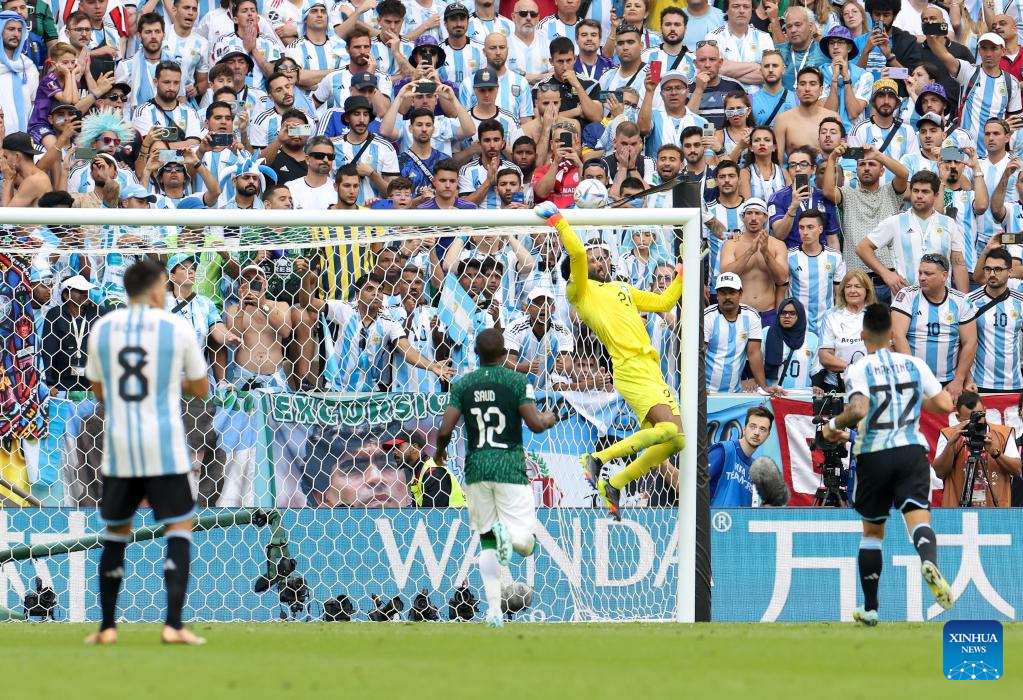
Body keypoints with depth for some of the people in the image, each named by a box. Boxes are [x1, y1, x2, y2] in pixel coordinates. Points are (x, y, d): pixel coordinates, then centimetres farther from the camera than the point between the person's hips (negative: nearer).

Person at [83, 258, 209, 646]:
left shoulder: (102, 329, 5)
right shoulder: (177, 328, -4)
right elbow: (201, 388, 6)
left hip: (118, 449, 3)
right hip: (164, 447, -3)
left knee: (115, 532, 16)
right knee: (180, 528, 3)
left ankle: (107, 626, 15)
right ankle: (173, 625, -9)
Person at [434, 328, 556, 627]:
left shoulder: (462, 384, 3)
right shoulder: (517, 381, -4)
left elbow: (445, 429, -3)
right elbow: (535, 424, -10)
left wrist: (440, 451, 19)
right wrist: (548, 420, 13)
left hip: (475, 467, 3)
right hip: (510, 466, -3)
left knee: (486, 541, 12)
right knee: (525, 542, -1)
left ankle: (493, 610, 3)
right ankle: (508, 532, -37)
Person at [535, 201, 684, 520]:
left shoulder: (623, 290, 26)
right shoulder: (581, 289, 5)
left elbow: (664, 302, 34)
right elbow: (576, 253, -11)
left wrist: (683, 274, 29)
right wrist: (557, 221, -8)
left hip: (651, 371, 8)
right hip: (631, 371, -8)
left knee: (672, 442, 3)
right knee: (671, 431, -23)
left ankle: (614, 485, 14)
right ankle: (598, 458, -13)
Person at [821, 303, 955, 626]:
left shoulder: (859, 369, -5)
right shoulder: (915, 365, 5)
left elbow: (858, 410, -22)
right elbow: (944, 404, 5)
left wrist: (834, 425, -3)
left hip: (873, 454, -1)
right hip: (911, 451, 1)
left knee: (872, 531, 15)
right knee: (918, 516, -12)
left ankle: (869, 609, 22)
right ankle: (929, 561, -48)